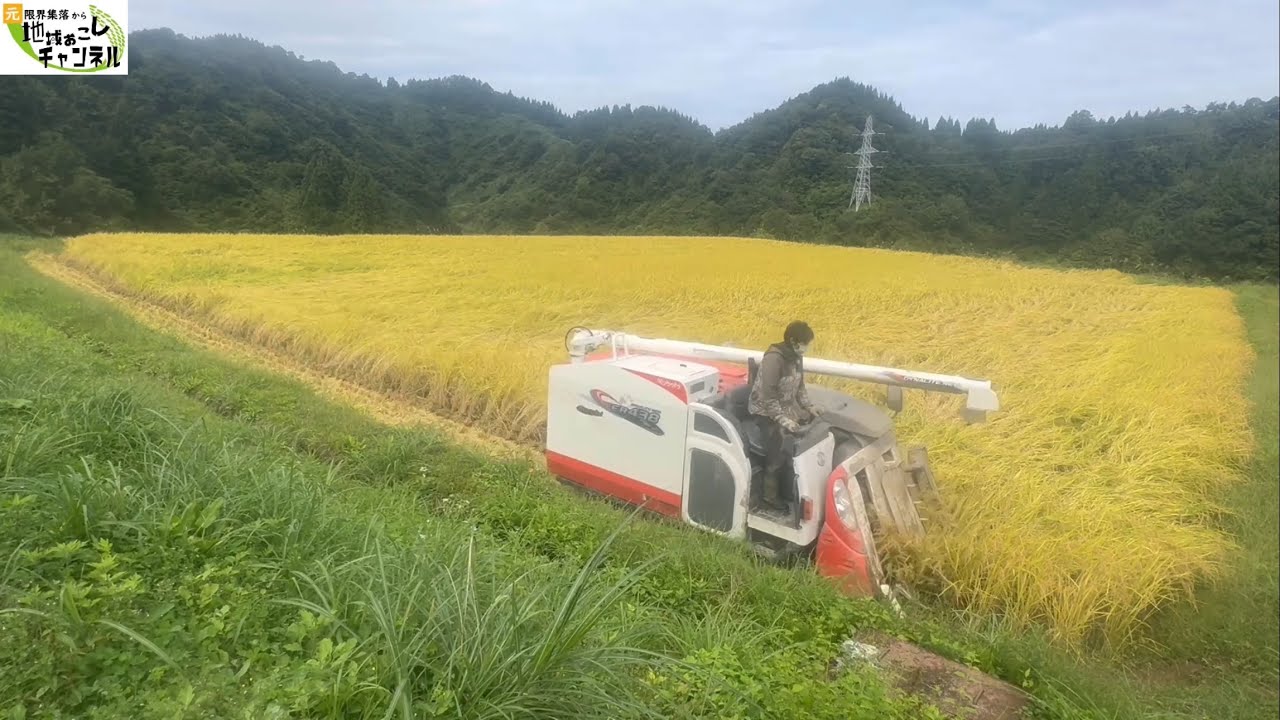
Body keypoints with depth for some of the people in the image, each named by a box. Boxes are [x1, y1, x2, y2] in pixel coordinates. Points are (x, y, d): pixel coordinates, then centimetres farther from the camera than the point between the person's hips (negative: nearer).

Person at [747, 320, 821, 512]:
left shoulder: (796, 357, 3)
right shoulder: (774, 358, -24)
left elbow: (799, 385, 16)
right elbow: (767, 396, -25)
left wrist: (808, 406, 3)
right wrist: (783, 419, -27)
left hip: (787, 406, 9)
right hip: (765, 410, -9)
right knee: (782, 441, -29)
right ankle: (769, 492, -16)